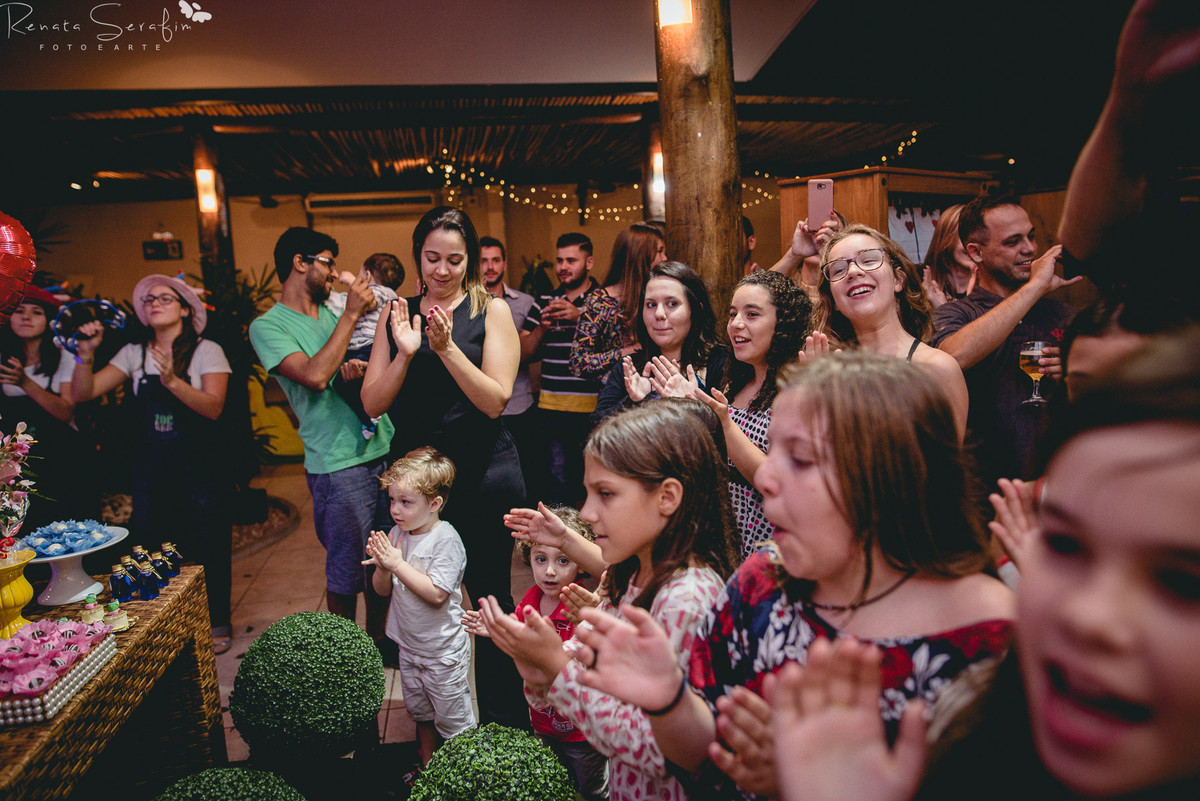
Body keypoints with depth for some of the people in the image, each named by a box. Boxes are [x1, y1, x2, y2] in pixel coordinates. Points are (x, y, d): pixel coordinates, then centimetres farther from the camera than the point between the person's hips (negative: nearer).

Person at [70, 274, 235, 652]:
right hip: (151, 465, 4)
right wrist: (85, 354, -11)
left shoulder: (207, 350, -4)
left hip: (199, 465, -3)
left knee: (208, 546, 2)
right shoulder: (134, 354, 7)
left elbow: (213, 406, -16)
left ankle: (216, 624, 18)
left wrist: (173, 381, -30)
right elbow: (81, 394, 4)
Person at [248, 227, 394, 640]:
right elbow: (315, 375, -21)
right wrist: (351, 316, -15)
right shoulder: (267, 327, -5)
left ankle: (378, 640, 33)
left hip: (384, 449, 6)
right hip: (338, 464, -6)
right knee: (346, 573, 5)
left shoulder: (334, 311, 14)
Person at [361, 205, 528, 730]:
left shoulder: (491, 310, -1)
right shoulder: (398, 315, 8)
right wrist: (405, 354, -14)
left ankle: (504, 723, 21)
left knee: (489, 596, 5)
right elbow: (372, 404, 1)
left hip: (482, 473, -3)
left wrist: (447, 348, -21)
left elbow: (496, 401, -11)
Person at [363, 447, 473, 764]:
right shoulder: (397, 534, -3)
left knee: (453, 720, 8)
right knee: (420, 713, 25)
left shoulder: (446, 540, -22)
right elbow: (383, 590, 3)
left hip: (443, 651, -7)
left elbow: (436, 594, -29)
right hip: (409, 646, 7)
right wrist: (382, 565, -18)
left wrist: (398, 563, -27)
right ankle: (428, 766, 45)